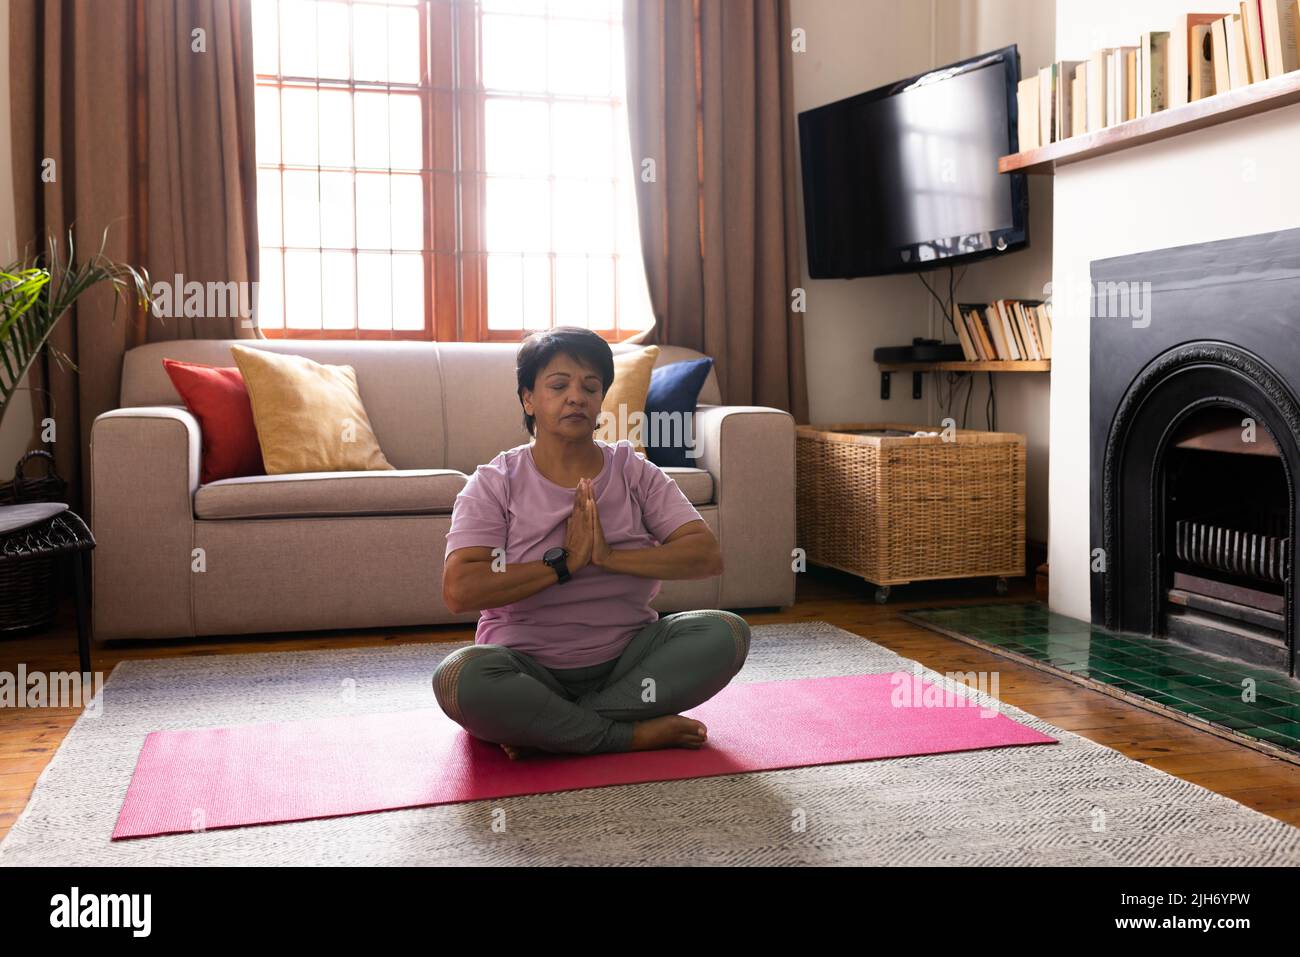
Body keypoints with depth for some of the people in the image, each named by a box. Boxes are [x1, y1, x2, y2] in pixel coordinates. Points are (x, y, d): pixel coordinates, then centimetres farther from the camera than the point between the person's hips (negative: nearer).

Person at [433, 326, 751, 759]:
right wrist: (565, 562, -20)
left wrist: (610, 557, -21)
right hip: (529, 668, -2)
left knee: (726, 632, -21)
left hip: (627, 658, 3)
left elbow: (708, 555, -9)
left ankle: (547, 729, -19)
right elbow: (459, 590, -18)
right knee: (458, 677, -33)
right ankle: (633, 733, -19)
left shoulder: (634, 471, 4)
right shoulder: (494, 483, -3)